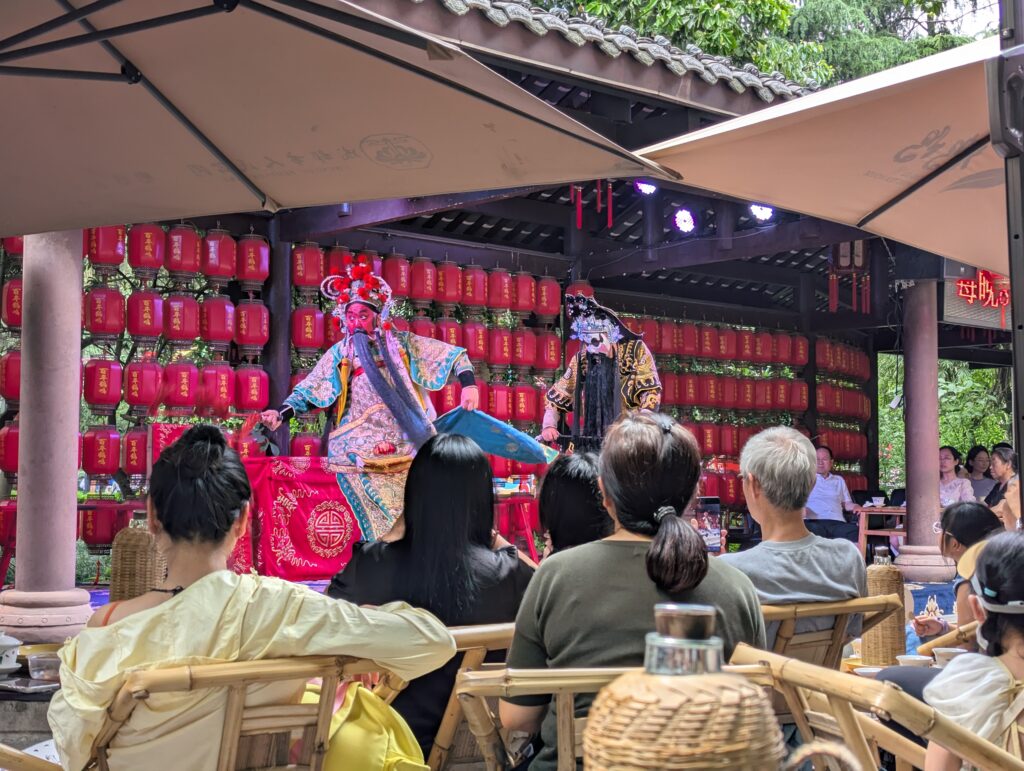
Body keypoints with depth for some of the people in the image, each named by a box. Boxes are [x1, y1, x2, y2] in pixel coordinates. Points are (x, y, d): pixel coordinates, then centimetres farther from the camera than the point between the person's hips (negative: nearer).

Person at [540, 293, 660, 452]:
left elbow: (652, 395, -5)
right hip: (590, 444, 3)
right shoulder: (580, 360, 8)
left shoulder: (635, 351, -1)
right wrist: (549, 426, -6)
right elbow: (556, 398, 12)